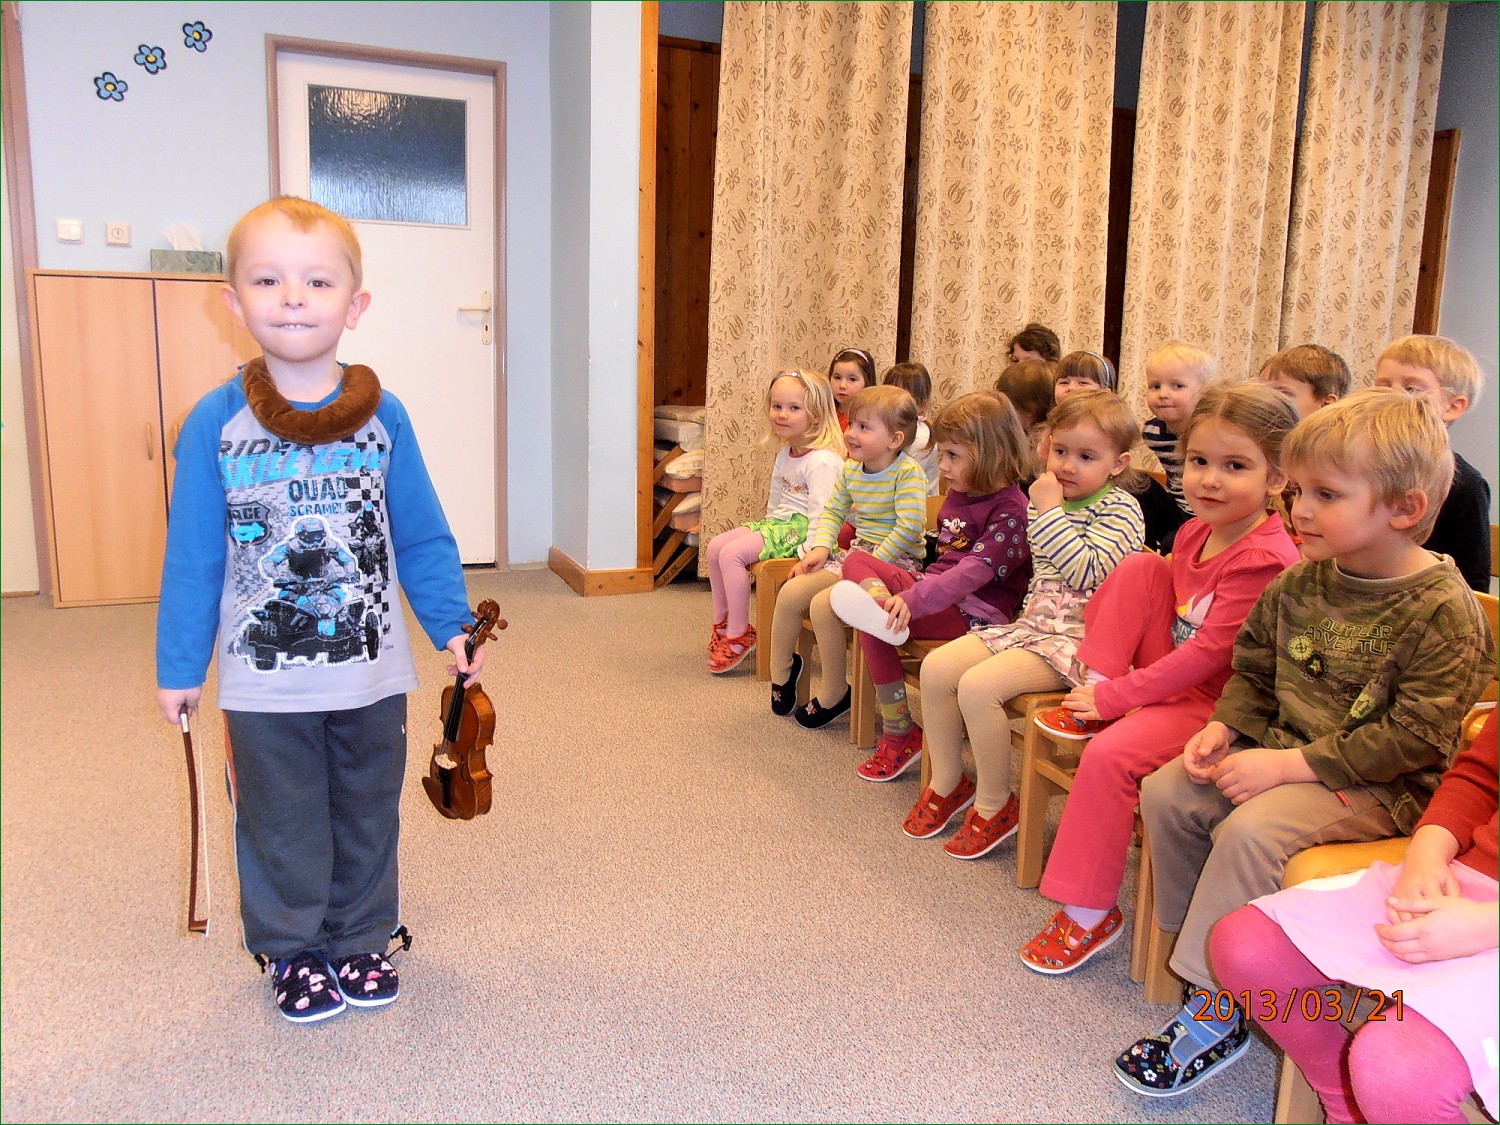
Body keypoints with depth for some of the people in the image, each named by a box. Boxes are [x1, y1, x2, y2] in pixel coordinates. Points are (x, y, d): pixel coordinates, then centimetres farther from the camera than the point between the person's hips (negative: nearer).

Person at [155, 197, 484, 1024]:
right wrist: (178, 667, 1)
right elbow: (192, 556, -2)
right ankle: (293, 953, 35)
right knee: (281, 826, 14)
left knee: (367, 816, 16)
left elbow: (422, 537, 1)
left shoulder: (382, 415, -5)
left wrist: (452, 628, -2)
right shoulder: (216, 422, -8)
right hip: (263, 682, -1)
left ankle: (359, 942, 37)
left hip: (371, 672, 1)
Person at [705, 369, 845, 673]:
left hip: (800, 529, -10)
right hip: (780, 524, 10)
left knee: (731, 553, -22)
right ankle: (722, 624, 13)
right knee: (715, 546, 2)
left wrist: (808, 553, -26)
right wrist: (769, 526, 16)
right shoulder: (784, 455, 13)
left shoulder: (823, 461, -18)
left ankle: (740, 635, -10)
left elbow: (821, 514, -23)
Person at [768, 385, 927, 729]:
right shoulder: (850, 470, 7)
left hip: (894, 560, -8)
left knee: (823, 604, -26)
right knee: (790, 592, -7)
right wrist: (821, 548, -1)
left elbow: (909, 527, -24)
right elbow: (833, 512, 17)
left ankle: (834, 694, -6)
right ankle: (781, 671, 18)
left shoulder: (907, 473, -16)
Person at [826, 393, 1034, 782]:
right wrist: (917, 586, 13)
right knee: (856, 560, 1)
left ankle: (899, 735, -12)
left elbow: (975, 571, -28)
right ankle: (881, 605, -30)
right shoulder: (958, 493, 12)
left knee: (873, 627, -24)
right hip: (938, 587, 9)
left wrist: (915, 599, -37)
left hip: (976, 611, -9)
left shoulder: (1010, 509, -16)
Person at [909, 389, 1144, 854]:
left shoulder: (1120, 508, -8)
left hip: (1077, 637, -8)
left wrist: (1050, 512, -19)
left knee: (978, 685, -27)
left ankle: (994, 805, -7)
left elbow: (1086, 572, -24)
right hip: (1029, 623, 8)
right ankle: (947, 783, 10)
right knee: (937, 667, -6)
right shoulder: (1043, 499, 14)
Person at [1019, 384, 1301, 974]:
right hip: (1169, 676, 8)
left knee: (1110, 754, -29)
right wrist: (1101, 683, 2)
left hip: (1215, 705, -8)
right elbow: (1154, 599, 15)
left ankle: (1089, 915, -12)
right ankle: (1089, 699, -8)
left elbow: (1208, 652, -25)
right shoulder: (1196, 531, 4)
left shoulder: (1266, 561, -22)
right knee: (1140, 564, -7)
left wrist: (1115, 695, -22)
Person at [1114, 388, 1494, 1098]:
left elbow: (1414, 739, -21)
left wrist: (1289, 764, -24)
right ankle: (1203, 947, 9)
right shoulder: (1299, 585, 3)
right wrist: (1222, 730, -4)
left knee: (1250, 830, -29)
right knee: (1165, 792, -5)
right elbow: (1253, 670, 15)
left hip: (1383, 787, -7)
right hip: (1283, 755, 8)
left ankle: (1214, 1012, -14)